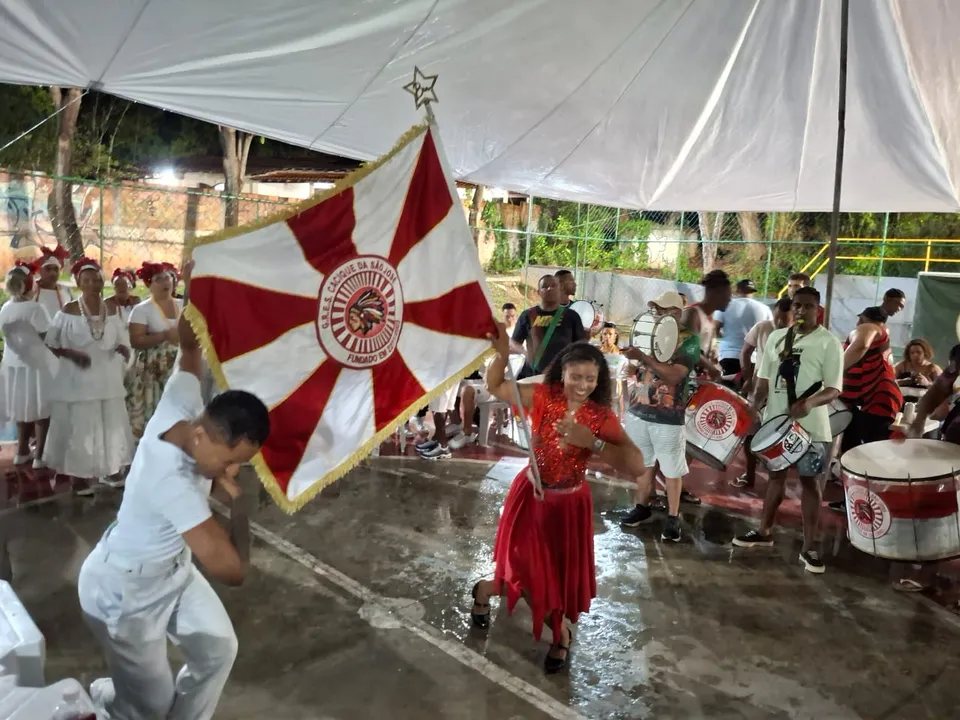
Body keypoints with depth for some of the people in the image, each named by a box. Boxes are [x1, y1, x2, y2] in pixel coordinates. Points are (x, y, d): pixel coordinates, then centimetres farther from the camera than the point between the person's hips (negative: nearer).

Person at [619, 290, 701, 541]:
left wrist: (643, 357, -27)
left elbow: (674, 375, -22)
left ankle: (673, 517, 17)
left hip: (668, 417, -5)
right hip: (638, 411, 5)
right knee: (642, 463, 15)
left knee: (671, 470, 5)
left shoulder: (689, 339, -8)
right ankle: (642, 507, 29)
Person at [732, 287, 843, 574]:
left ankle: (808, 547, 11)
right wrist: (754, 408, -1)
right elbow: (764, 378, 12)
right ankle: (764, 532, 30)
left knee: (810, 481, 3)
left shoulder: (829, 342, -7)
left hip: (811, 426, -5)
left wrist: (809, 403, -31)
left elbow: (834, 388, -12)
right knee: (775, 475, 17)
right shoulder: (776, 337, 8)